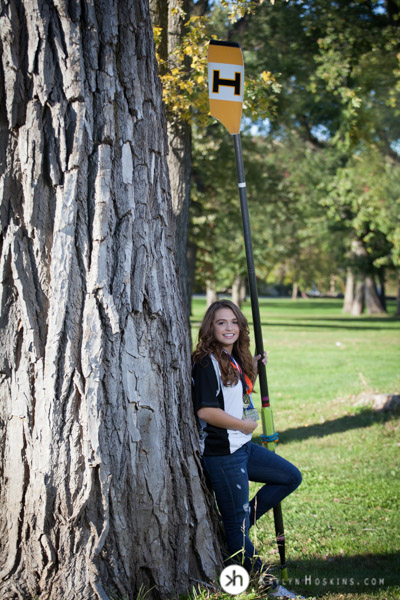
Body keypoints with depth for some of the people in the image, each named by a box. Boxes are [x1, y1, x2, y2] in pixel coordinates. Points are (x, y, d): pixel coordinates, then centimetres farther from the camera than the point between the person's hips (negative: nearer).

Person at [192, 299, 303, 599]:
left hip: (243, 447, 10)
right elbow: (205, 410, -23)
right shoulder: (206, 362, -16)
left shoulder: (235, 360, 11)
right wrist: (244, 425, -14)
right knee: (236, 524, 2)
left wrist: (253, 370, 11)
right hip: (221, 453, -10)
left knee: (291, 477, 17)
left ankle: (242, 520, 17)